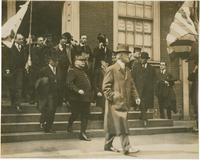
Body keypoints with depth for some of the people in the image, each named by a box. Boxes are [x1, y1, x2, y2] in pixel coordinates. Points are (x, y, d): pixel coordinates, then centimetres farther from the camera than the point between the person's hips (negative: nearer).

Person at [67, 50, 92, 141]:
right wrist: (78, 90, -29)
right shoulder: (72, 71, -7)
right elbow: (69, 83, -20)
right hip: (76, 98, -8)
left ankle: (83, 133, 9)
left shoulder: (83, 71, 20)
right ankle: (69, 125, 31)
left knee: (85, 116, 5)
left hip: (86, 98, 8)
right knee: (75, 114, 1)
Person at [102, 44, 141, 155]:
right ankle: (126, 147, -10)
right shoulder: (111, 69, -6)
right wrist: (113, 96, -19)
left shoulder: (127, 71, 18)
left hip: (124, 102, 7)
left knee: (113, 125, 14)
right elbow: (106, 87, -10)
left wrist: (136, 97, 6)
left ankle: (108, 145, 24)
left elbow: (131, 85, 18)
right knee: (121, 125, -11)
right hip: (115, 103, -7)